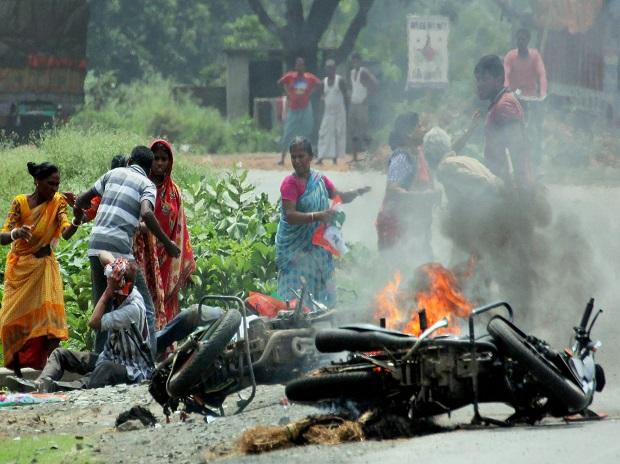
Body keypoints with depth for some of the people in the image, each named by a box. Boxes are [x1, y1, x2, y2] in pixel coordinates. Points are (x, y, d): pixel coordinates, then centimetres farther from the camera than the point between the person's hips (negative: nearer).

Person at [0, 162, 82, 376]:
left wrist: (77, 218, -42)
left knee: (50, 317, -13)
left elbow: (66, 234, -21)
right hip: (19, 268, -1)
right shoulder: (20, 203, -12)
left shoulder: (58, 202, -7)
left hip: (45, 266, 1)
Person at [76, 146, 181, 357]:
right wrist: (167, 243, -9)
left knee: (102, 307, 15)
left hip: (95, 245, 5)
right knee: (144, 307, 0)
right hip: (119, 247, -5)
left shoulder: (113, 173, 18)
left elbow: (81, 200, 24)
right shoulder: (147, 184, 3)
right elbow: (147, 213, -17)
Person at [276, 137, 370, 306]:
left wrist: (358, 192, -3)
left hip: (318, 246, 6)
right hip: (295, 247, -6)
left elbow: (340, 197, 17)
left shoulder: (320, 179, 8)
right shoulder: (290, 183, -11)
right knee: (297, 292, -9)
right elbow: (290, 215, -21)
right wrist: (317, 216, -33)